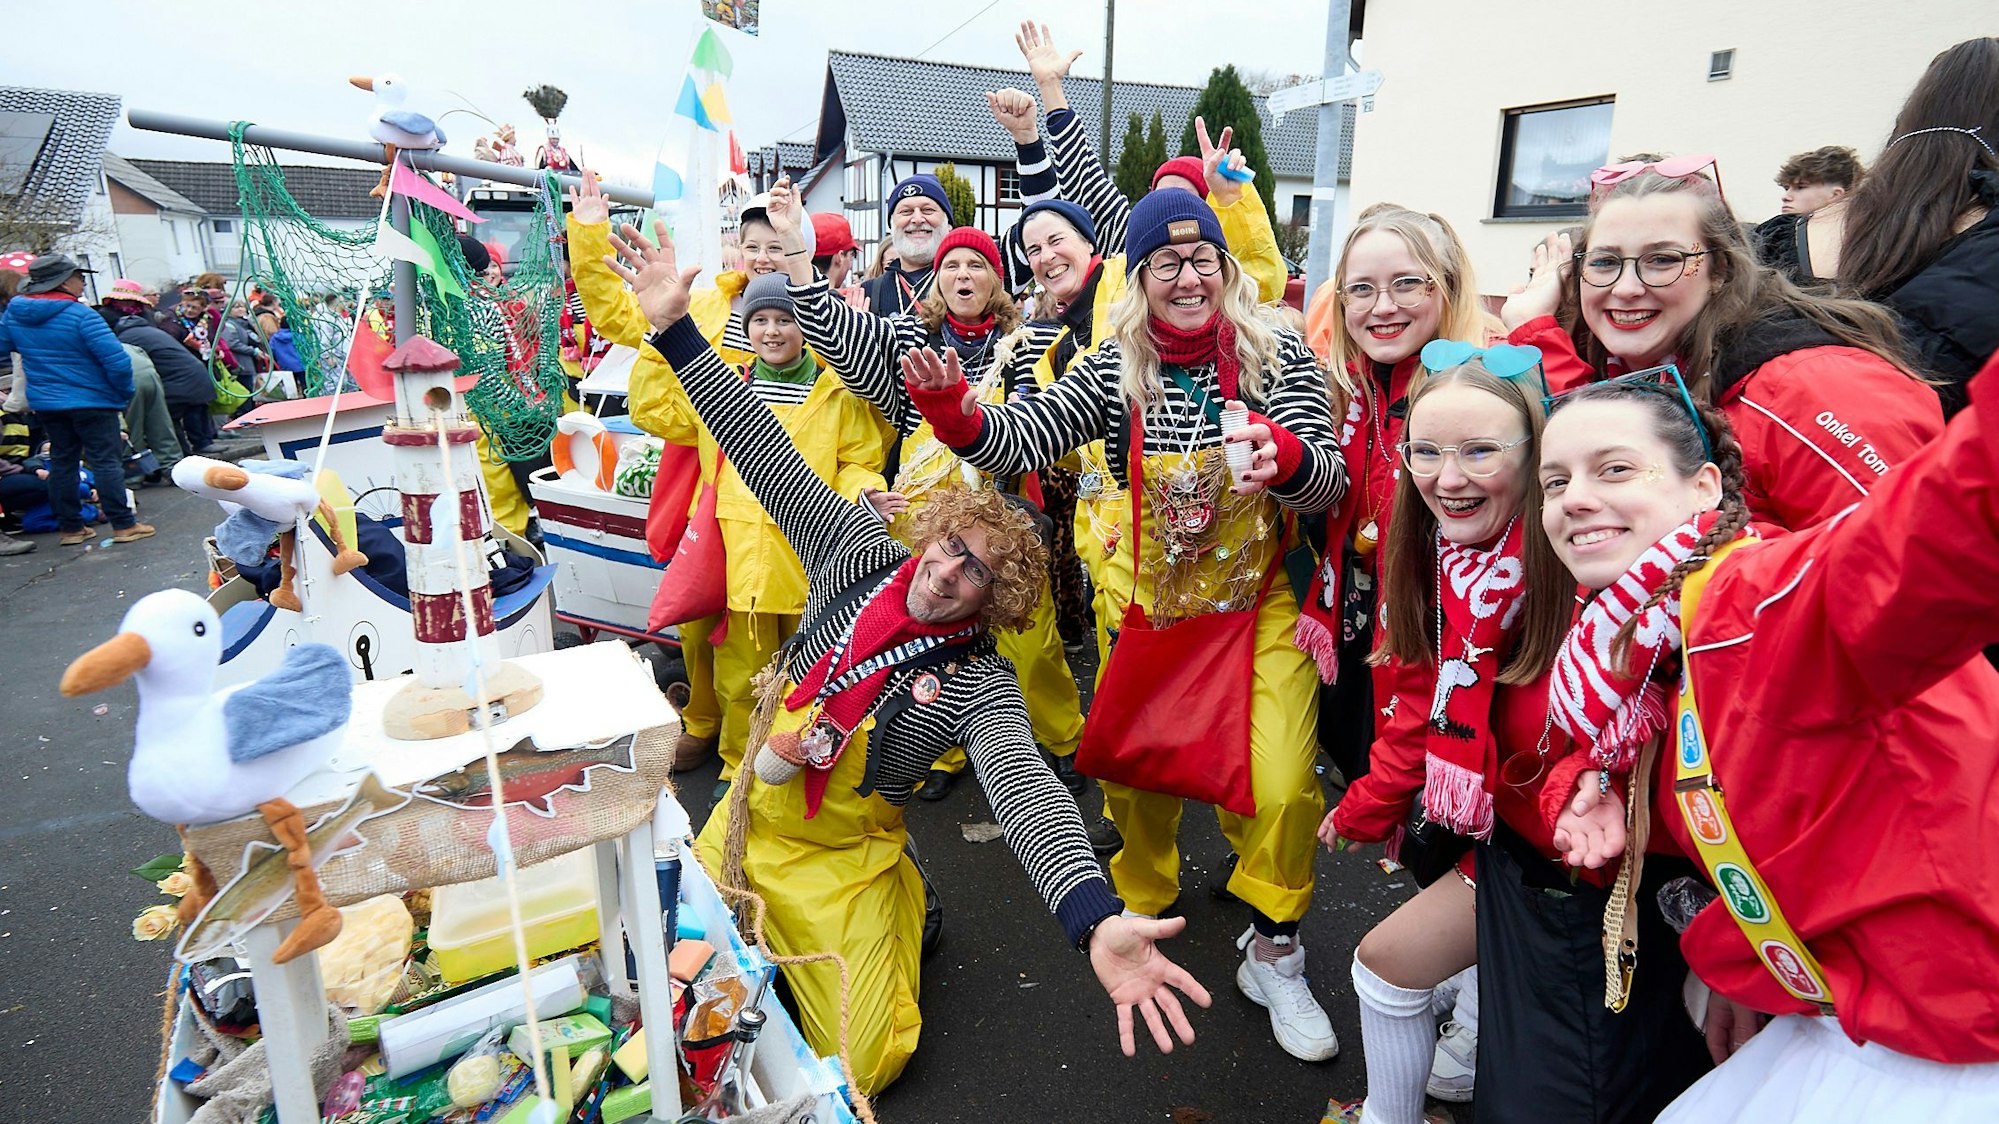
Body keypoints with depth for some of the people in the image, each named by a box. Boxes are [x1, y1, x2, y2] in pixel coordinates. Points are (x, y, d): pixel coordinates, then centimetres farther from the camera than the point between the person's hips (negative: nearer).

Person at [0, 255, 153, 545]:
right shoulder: (80, 314, -17)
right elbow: (116, 360, -21)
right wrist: (125, 394, -7)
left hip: (44, 402, 7)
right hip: (91, 401, -7)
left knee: (62, 462, 14)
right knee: (107, 461, -3)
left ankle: (70, 527, 19)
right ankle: (123, 525, -4)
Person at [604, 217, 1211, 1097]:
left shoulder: (978, 682, -23)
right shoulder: (860, 552, -11)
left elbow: (1023, 786, -39)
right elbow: (764, 453, -13)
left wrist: (1094, 920, -57)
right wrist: (674, 329, -17)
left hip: (844, 854, -3)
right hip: (752, 814, 4)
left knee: (862, 1067, -4)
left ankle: (901, 902, 21)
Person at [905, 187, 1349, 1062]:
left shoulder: (1277, 357, -10)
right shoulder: (1114, 371, -4)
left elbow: (1327, 480, -18)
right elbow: (1025, 436, -15)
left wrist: (1285, 457, -42)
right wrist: (959, 417, -37)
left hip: (1259, 606, -2)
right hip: (1154, 607, 2)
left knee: (1280, 785, -12)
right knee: (1132, 762, 11)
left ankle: (1272, 955, 16)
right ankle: (1143, 902, 42)